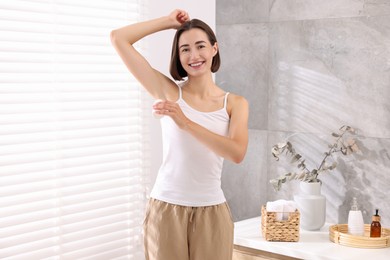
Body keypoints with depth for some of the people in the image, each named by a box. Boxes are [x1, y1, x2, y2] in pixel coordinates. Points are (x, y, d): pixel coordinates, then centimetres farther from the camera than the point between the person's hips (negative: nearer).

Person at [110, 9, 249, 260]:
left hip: (211, 212, 1)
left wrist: (186, 123, -22)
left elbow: (237, 153, -16)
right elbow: (118, 38, -3)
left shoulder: (235, 103, 3)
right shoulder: (169, 91, 0)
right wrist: (169, 21, 3)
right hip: (166, 209, -1)